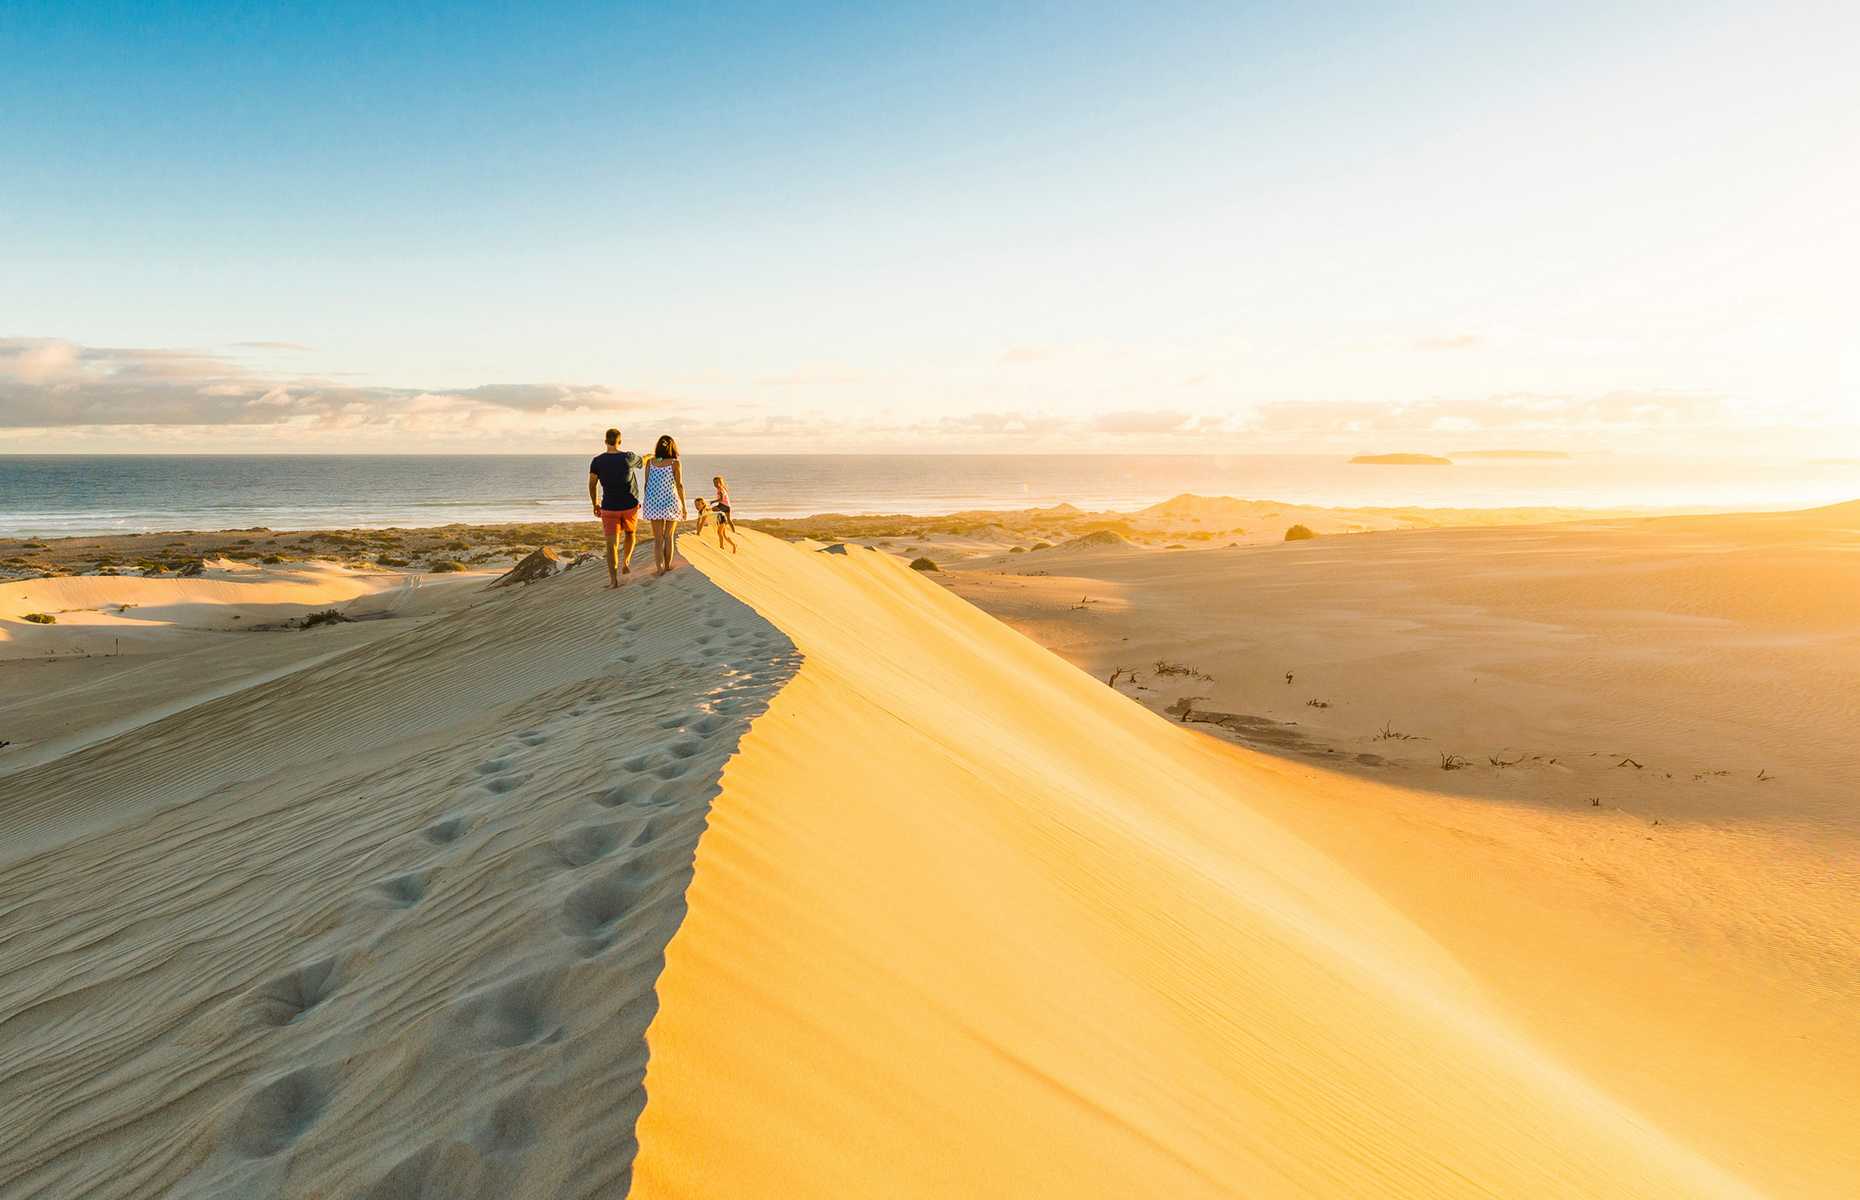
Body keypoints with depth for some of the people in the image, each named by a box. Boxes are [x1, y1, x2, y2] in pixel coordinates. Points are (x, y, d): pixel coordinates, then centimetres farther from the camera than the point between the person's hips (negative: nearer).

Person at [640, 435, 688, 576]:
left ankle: (660, 568, -3)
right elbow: (679, 485, -9)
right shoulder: (675, 463, -7)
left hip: (653, 502, 2)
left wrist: (646, 502, 14)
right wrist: (684, 506, -3)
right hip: (670, 502, -2)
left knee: (657, 537, 7)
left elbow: (647, 484, 4)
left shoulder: (650, 462, 1)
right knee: (669, 536, 14)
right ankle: (667, 566, 19)